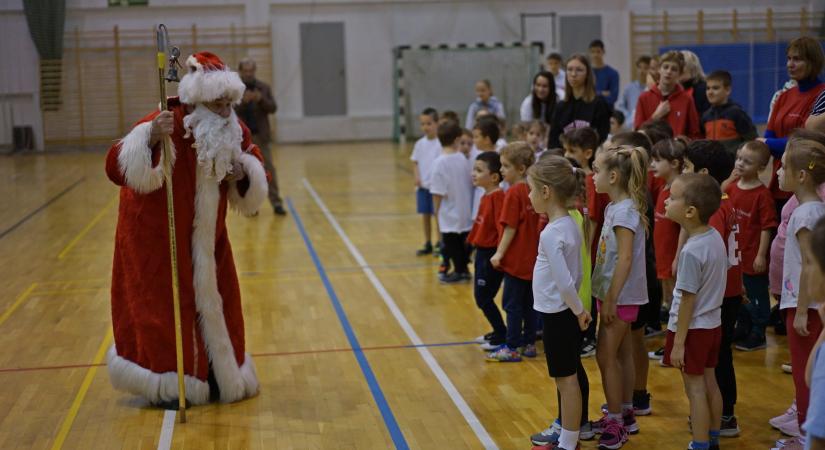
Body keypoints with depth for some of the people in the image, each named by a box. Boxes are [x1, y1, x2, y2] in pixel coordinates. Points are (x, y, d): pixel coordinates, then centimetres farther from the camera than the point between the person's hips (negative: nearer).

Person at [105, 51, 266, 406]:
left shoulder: (233, 130, -8)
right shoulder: (167, 123, -26)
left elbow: (255, 163, 7)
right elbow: (117, 167, -34)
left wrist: (243, 174, -17)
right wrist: (151, 138, -51)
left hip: (206, 234, 6)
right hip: (156, 231, -6)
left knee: (216, 300, 11)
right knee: (165, 304, -1)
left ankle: (216, 375, 26)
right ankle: (165, 384, 12)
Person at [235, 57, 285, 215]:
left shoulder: (264, 88, 6)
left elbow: (273, 108, 1)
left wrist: (261, 99, -18)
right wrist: (243, 101, -25)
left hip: (261, 136, 1)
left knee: (269, 169, -1)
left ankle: (276, 203, 1)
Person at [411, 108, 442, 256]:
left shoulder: (441, 143, -11)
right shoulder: (420, 143, 5)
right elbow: (415, 162, 11)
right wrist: (417, 177, -3)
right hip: (423, 186, 5)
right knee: (425, 215, 11)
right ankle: (428, 245, 22)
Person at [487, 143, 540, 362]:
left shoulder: (514, 192, -17)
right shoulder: (532, 190, 5)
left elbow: (510, 228, -19)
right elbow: (537, 223, 11)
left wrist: (499, 253, -13)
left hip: (517, 259, -8)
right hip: (532, 258, 8)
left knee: (512, 303, 0)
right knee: (528, 302, 16)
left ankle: (512, 348, 5)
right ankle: (529, 343, 24)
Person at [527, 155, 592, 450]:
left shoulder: (551, 233, -23)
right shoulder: (571, 225, 4)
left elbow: (564, 282, -25)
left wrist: (579, 311, -12)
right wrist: (578, 310, 15)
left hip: (557, 315, -9)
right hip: (565, 312, 9)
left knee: (566, 379, 2)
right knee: (572, 376, 18)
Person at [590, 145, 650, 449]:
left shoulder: (625, 210, -19)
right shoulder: (614, 207, 9)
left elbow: (625, 259, -23)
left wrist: (611, 300, -21)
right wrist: (607, 298, 12)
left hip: (620, 295, -9)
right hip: (617, 294, 9)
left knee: (606, 356, -3)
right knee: (621, 355, 16)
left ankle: (615, 423, 7)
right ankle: (625, 416, 27)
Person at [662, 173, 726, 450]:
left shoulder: (691, 251, -25)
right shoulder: (715, 237, -2)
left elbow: (688, 300, -21)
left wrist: (679, 342, -16)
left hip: (694, 328, -8)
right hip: (712, 323, 8)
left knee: (695, 388, 3)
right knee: (710, 383, 18)